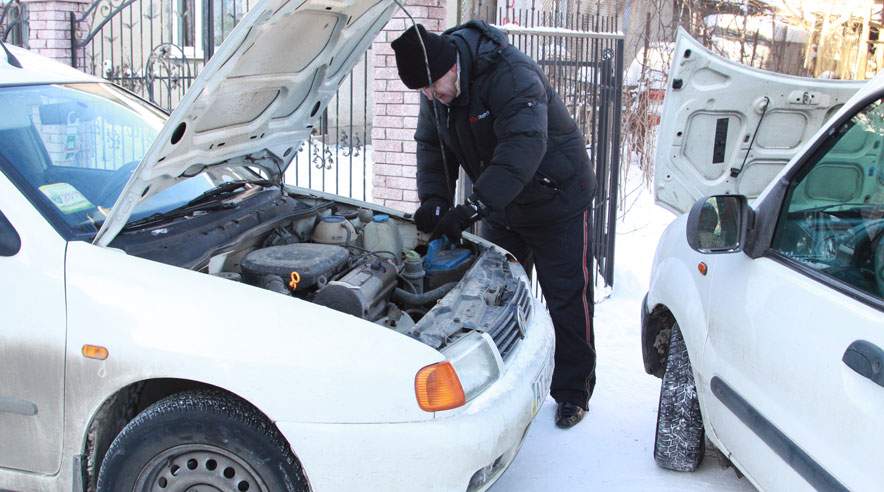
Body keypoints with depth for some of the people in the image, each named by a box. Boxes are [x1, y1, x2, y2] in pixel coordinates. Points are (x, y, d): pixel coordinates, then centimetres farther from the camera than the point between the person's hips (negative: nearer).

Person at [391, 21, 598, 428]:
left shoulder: (511, 74, -31)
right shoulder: (436, 92, -5)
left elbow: (523, 147, -40)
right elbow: (431, 145, 3)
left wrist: (474, 208, -44)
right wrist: (433, 199, -15)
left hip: (557, 200, -7)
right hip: (500, 205, 7)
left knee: (567, 295, 0)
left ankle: (572, 392, 12)